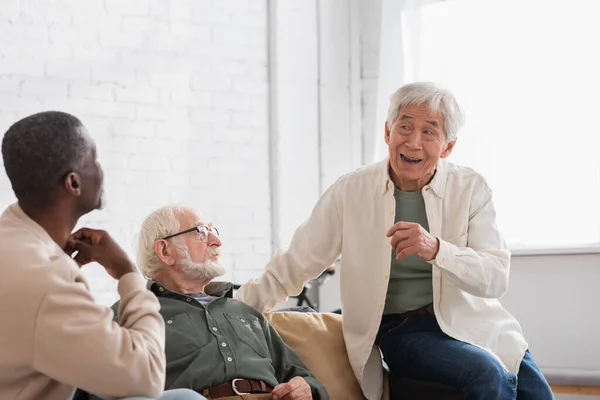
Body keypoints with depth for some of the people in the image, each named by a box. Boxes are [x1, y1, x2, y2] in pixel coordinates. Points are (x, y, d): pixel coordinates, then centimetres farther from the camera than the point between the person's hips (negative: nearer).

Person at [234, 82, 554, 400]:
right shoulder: (350, 192, -4)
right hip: (402, 331, -2)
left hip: (472, 320, 3)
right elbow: (292, 268, 2)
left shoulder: (471, 188, -3)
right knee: (488, 374, -26)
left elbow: (496, 278, -12)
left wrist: (436, 249, -29)